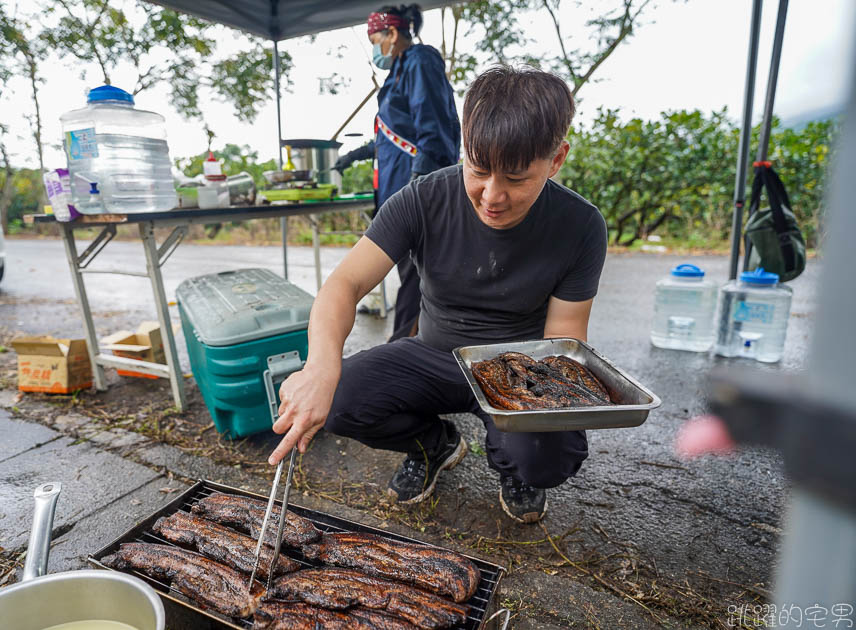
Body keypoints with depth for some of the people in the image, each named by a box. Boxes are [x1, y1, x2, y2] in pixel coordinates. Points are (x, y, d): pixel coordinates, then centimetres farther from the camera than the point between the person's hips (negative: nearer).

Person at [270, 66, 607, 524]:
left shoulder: (580, 227, -16)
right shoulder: (425, 200, -18)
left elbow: (563, 344, -11)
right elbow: (345, 283, -26)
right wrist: (321, 366, -45)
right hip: (434, 355, 2)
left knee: (549, 453, -32)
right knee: (336, 399, -23)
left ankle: (515, 470, 10)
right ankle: (436, 444, 9)